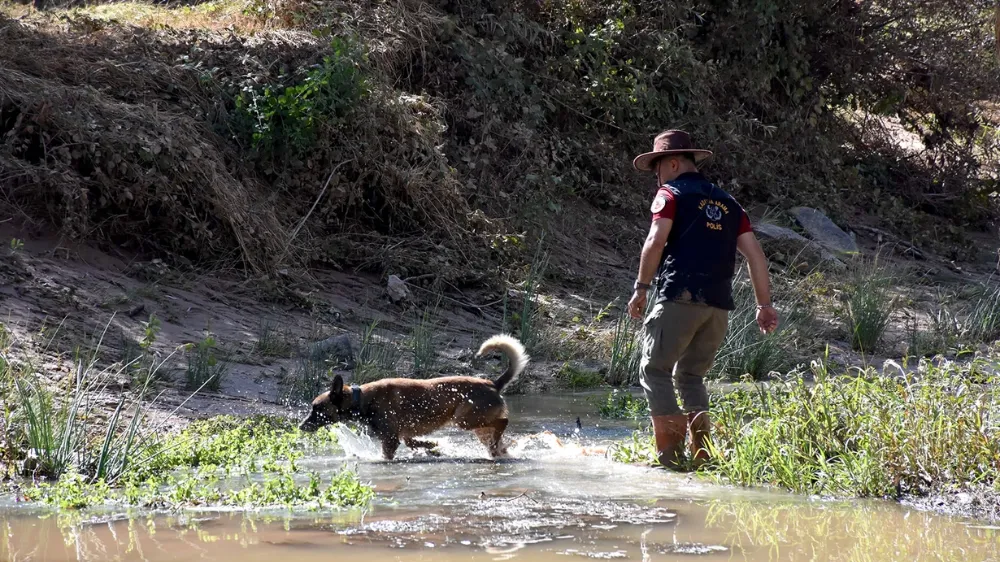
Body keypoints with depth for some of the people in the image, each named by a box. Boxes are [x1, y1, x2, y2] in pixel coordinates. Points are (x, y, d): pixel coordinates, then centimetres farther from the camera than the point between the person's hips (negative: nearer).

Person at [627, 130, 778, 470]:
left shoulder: (672, 194, 5)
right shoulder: (727, 203, 22)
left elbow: (656, 241, -11)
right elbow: (754, 253, 16)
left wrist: (641, 287, -6)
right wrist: (765, 304, 16)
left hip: (680, 298, -6)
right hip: (719, 305, 6)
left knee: (655, 371, -3)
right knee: (690, 376, 18)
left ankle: (671, 454, -14)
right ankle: (702, 453, 8)